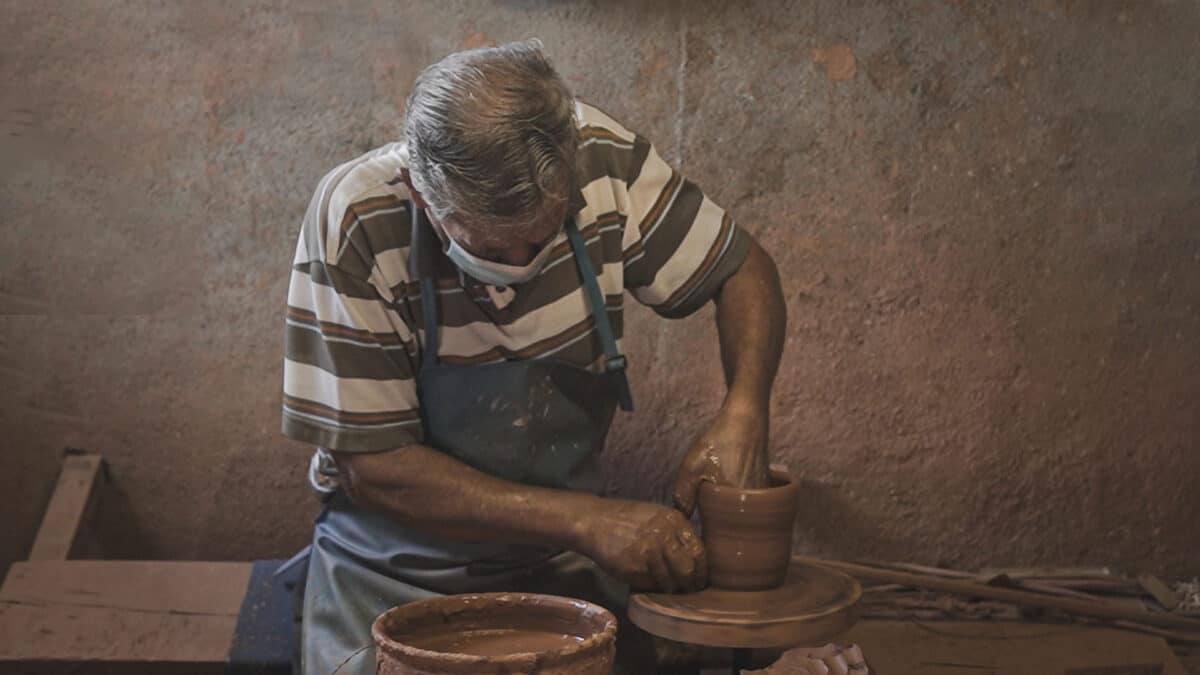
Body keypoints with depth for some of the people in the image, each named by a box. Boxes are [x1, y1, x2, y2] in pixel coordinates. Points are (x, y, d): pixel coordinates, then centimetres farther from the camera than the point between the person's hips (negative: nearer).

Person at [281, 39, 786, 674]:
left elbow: (744, 268, 0)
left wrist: (742, 414, -18)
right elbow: (372, 467, -20)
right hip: (400, 571, -3)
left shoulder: (602, 159, -17)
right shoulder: (354, 223, -24)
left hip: (566, 565, 4)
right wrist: (587, 521, -23)